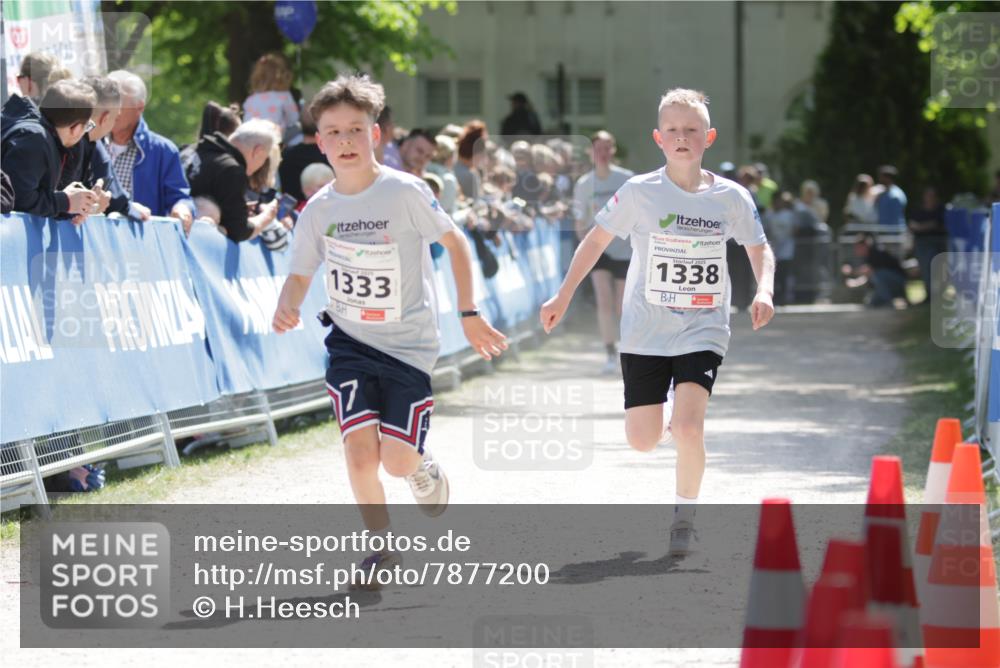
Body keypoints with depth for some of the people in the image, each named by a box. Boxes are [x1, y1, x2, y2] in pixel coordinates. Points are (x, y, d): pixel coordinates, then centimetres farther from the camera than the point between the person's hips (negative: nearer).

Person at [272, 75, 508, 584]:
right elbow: (300, 274, 6)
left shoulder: (404, 192, -14)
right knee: (360, 454, -13)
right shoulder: (319, 210, -4)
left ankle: (423, 467, 33)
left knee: (398, 462, -5)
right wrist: (286, 307, -16)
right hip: (350, 342, 2)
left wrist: (469, 314, -2)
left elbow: (454, 241, -3)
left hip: (409, 344, -2)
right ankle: (381, 547, 9)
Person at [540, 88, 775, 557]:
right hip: (646, 332, 1)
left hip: (703, 330, -1)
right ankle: (683, 422, 37)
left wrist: (764, 291, -12)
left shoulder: (730, 197, -5)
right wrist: (563, 298, 2)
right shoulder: (639, 192, -7)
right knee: (642, 441, 1)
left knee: (688, 426, -20)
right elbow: (597, 240, 4)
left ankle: (685, 515, 1)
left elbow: (760, 249, 7)